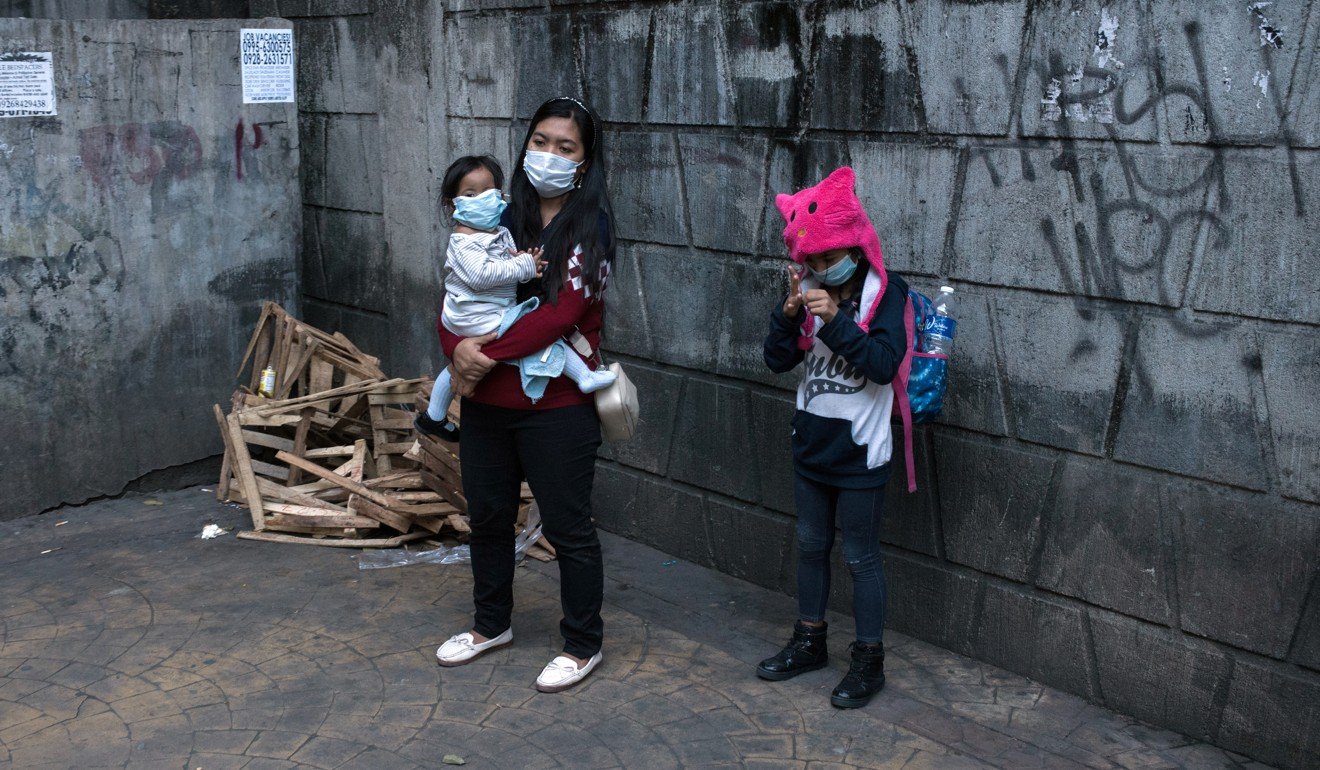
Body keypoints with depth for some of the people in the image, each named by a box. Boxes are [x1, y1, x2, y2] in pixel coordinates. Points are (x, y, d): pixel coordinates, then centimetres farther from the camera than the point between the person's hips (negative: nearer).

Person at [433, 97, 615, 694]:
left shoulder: (590, 226, -9)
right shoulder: (503, 216, 7)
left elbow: (561, 313, -19)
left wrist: (487, 354, -19)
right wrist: (458, 348, -14)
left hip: (556, 405, -6)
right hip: (486, 400, 6)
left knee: (567, 527, 4)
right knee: (488, 515, 19)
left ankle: (583, 646, 22)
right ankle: (492, 624, 39)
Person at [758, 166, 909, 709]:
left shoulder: (886, 292, -13)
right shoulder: (810, 293, 1)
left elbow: (884, 364, -23)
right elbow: (778, 360, -3)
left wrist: (836, 319, -32)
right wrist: (790, 311, -19)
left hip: (858, 452, -6)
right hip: (810, 443, 6)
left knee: (861, 557, 4)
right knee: (810, 546, 18)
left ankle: (869, 662, 18)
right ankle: (809, 643, 34)